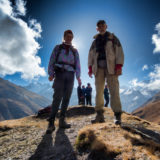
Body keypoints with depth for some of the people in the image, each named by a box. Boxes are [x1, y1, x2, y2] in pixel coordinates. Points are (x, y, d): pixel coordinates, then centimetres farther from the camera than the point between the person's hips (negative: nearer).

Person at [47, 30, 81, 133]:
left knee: (66, 98, -1)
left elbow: (77, 64, 10)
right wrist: (51, 74, -8)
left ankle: (62, 121, 7)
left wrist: (78, 76, -5)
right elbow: (52, 61, 6)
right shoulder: (58, 48, 14)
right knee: (58, 97, -14)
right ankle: (51, 123, -10)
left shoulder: (75, 51, 19)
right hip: (59, 73, -2)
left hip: (70, 75, 3)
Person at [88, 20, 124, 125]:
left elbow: (119, 51, 3)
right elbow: (91, 55, 15)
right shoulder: (95, 41, 24)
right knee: (99, 91, -4)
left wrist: (119, 66, -12)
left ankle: (117, 116, -6)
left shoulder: (113, 38, 15)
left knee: (114, 90, -11)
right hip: (98, 67, 3)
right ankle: (100, 115, 0)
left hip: (111, 66, -2)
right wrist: (90, 68, 1)